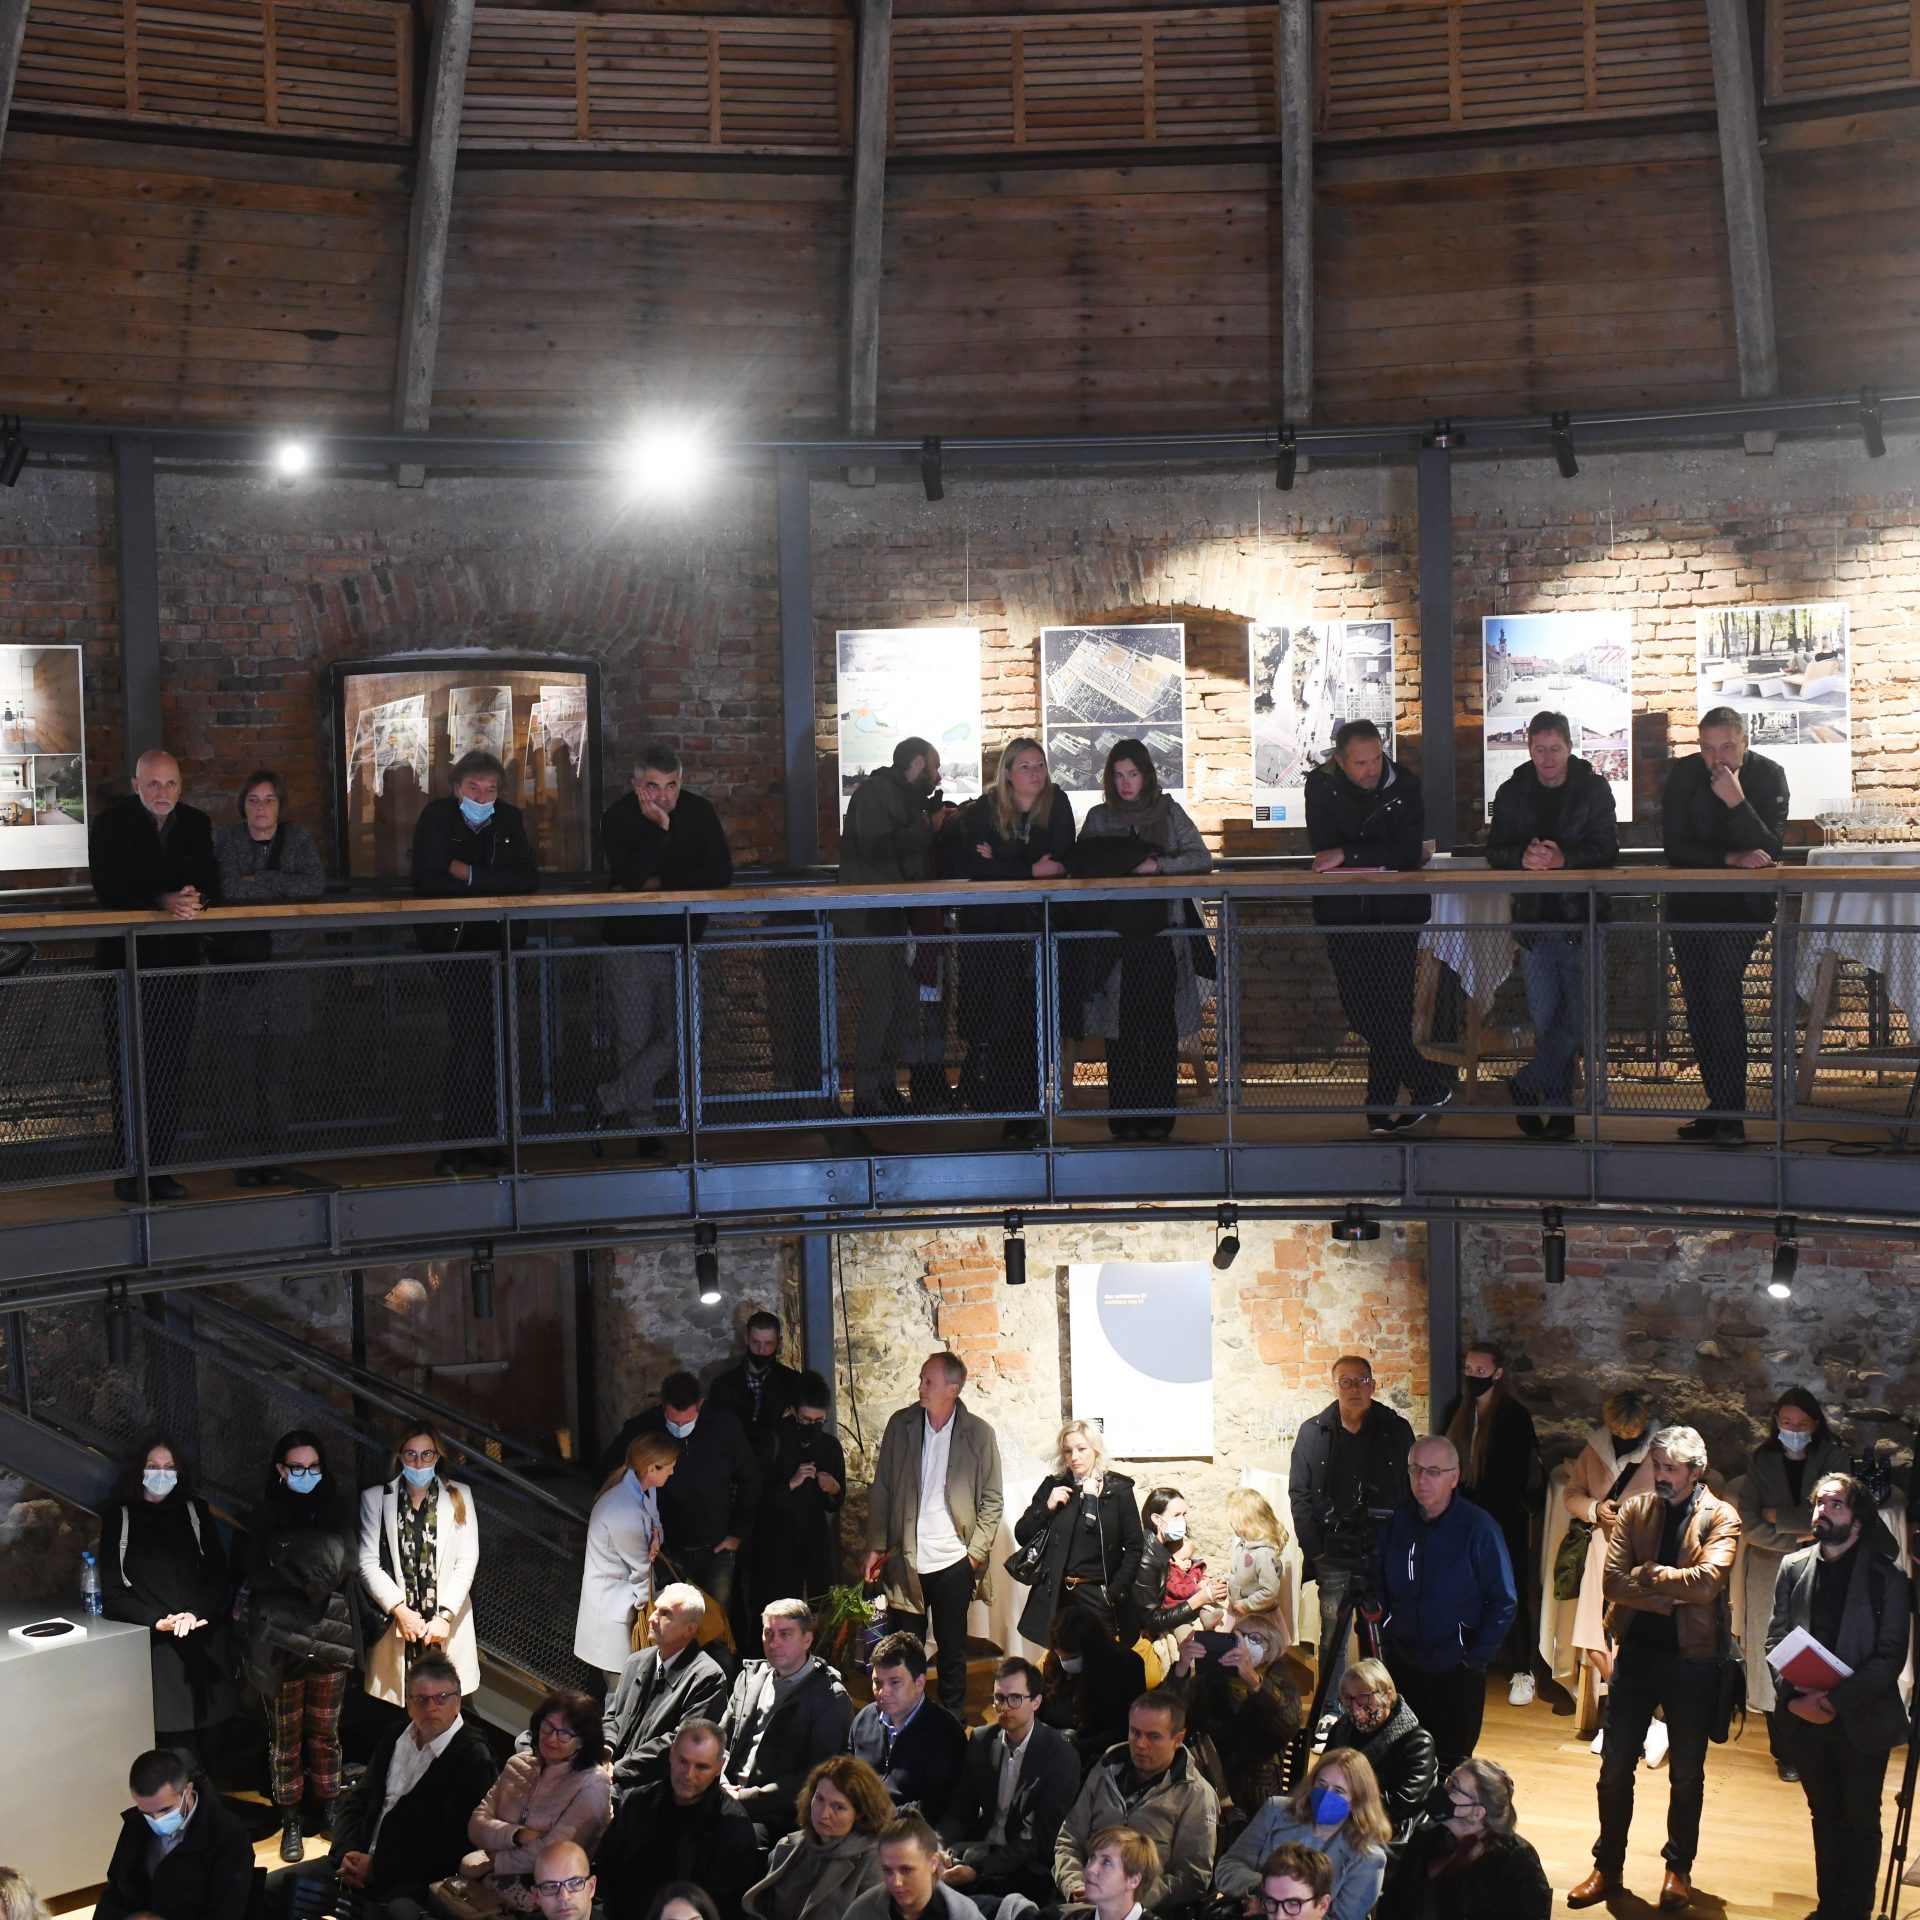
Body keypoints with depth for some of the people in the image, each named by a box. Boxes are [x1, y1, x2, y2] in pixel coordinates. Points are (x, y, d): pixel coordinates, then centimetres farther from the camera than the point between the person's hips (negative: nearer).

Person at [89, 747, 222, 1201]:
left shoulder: (196, 824, 9)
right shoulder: (111, 824, -4)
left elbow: (212, 884, 5)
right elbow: (108, 889, -14)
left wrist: (197, 900, -19)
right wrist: (162, 903, -27)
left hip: (180, 959, 4)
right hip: (127, 959, -4)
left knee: (172, 1069, 5)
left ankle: (159, 1166, 11)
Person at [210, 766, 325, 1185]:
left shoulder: (297, 838, 9)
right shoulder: (224, 839, 6)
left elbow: (315, 884, -6)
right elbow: (218, 888, -6)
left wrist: (260, 881, -10)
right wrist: (279, 891, -8)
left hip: (283, 965, 1)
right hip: (237, 965, -1)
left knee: (277, 1064, 0)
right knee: (243, 1063, -5)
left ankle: (275, 1154, 6)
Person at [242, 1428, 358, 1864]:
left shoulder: (337, 1506, 1)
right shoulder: (265, 1512, -2)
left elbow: (346, 1565, -5)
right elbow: (258, 1574, -7)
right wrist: (306, 1581, -15)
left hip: (330, 1634, 1)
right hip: (280, 1636, -1)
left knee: (325, 1730, 10)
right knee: (285, 1733, 5)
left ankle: (326, 1810, 24)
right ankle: (290, 1820, 14)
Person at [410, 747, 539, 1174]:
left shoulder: (509, 820, 10)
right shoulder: (437, 816, -1)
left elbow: (528, 880, -1)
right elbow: (427, 880, -13)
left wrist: (471, 875, -10)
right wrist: (494, 884, -8)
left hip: (497, 942, 4)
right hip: (452, 943, -4)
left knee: (492, 1044, 3)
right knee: (472, 1038, -14)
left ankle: (485, 1141, 11)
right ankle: (458, 1143, -7)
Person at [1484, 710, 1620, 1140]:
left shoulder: (1594, 789, 1)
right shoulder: (1512, 793, 8)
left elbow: (1607, 849, -7)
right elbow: (1494, 850, 3)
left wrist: (1564, 858, -24)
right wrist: (1522, 856, -19)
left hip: (1581, 918, -2)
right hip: (1533, 919, 2)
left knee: (1576, 1022, -8)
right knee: (1544, 1022, 6)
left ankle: (1526, 1086, 8)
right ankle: (1560, 1112, 15)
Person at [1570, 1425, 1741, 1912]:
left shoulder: (1721, 1519, -6)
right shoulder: (1634, 1511, 1)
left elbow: (1707, 1582, -23)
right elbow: (1613, 1583, -9)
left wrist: (1646, 1574, -13)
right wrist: (1670, 1596, -18)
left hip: (1692, 1658, -2)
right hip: (1636, 1652, 2)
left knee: (1686, 1775, 11)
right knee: (1615, 1768, 7)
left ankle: (1679, 1870, 26)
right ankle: (1607, 1868, 19)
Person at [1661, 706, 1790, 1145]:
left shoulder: (1768, 776, -10)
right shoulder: (1683, 775, -5)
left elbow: (1770, 851, -19)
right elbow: (1675, 848, -10)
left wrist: (1736, 802, -29)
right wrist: (1732, 858, -21)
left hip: (1745, 904, -4)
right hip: (1691, 904, 4)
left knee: (1722, 989, -21)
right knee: (1698, 1002, 5)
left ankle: (1731, 1116, -22)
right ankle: (1719, 1109, 15)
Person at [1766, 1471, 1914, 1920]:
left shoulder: (1885, 1576, -9)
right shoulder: (1794, 1567, 3)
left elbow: (1891, 1656, -12)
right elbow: (1776, 1639, 4)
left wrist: (1837, 1700, -19)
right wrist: (1795, 1696, -11)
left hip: (1861, 1720, -4)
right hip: (1805, 1717, 4)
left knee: (1860, 1823, 7)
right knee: (1825, 1817, 15)